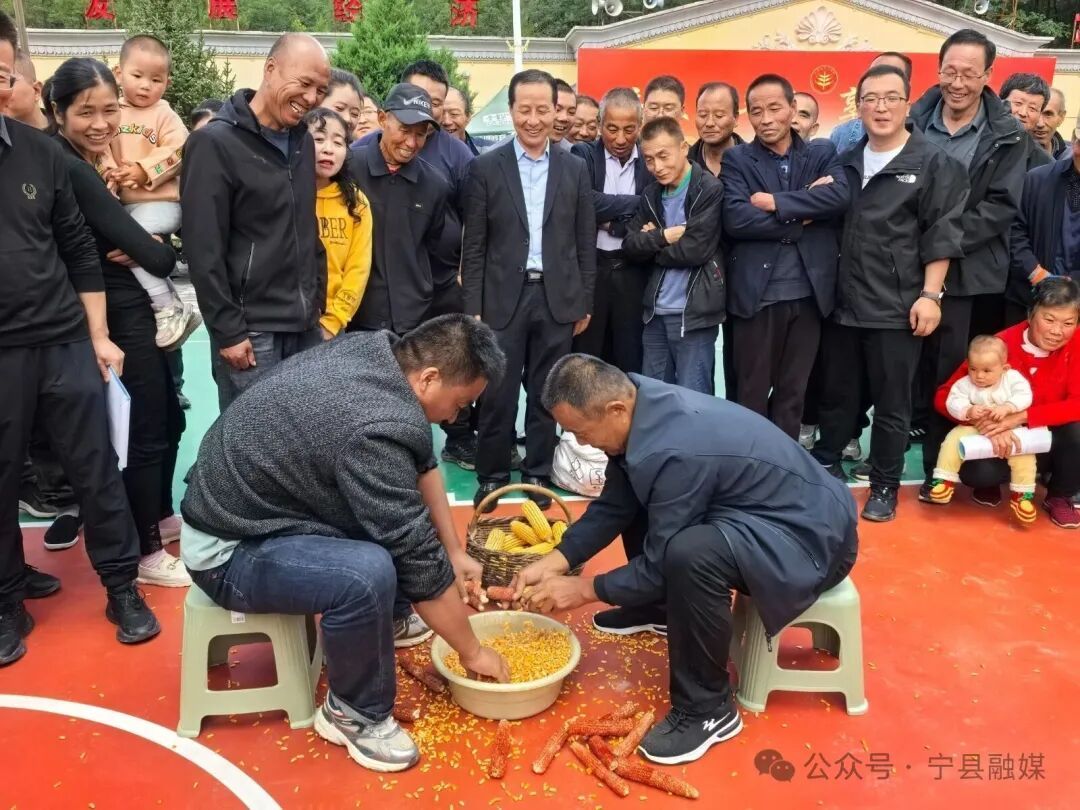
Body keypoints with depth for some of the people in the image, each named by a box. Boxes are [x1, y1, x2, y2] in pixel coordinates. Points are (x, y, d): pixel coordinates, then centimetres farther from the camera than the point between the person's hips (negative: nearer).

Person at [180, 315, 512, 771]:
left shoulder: (375, 351, -6)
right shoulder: (375, 428, -32)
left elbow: (423, 467, 6)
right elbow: (420, 561, -24)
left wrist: (456, 551, 7)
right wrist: (472, 652, -11)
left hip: (243, 500, 9)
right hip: (228, 548, -9)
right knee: (368, 574, -32)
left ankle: (387, 617, 22)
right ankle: (353, 713, -7)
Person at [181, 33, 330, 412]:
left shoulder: (302, 141, 11)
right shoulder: (215, 144, -10)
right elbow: (203, 251, -14)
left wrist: (318, 304, 14)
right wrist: (228, 332, -16)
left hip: (306, 326, 7)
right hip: (251, 330, -6)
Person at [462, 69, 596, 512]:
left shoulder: (575, 168, 7)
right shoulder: (486, 167, 1)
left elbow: (584, 242, 8)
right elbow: (474, 246, -1)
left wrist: (584, 303, 5)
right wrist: (472, 308, -5)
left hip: (557, 298, 2)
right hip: (504, 298, -1)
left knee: (546, 394, 9)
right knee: (498, 394, 3)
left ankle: (538, 474, 22)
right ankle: (491, 476, 18)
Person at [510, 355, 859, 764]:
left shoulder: (676, 451, -32)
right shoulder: (644, 406, -6)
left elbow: (661, 563, -22)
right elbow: (613, 506, 4)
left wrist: (584, 589, -10)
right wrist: (556, 560, -3)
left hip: (812, 534, -9)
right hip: (760, 511, 10)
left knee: (690, 554, -36)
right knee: (633, 497, 14)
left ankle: (708, 709, -14)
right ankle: (657, 608, 32)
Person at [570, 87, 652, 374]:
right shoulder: (583, 155, 0)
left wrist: (611, 223, -12)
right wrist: (635, 202, -14)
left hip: (633, 272, 1)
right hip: (589, 268, -1)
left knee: (630, 359, 8)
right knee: (585, 358, 6)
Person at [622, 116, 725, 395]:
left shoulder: (710, 189, -9)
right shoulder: (650, 194, 12)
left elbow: (694, 250, -17)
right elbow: (630, 246, 5)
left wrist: (652, 243, -3)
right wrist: (663, 237, -13)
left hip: (693, 313, -6)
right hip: (655, 312, 6)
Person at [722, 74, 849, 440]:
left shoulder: (822, 153, 9)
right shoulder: (737, 159, 2)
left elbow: (840, 196, -11)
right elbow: (735, 219, -14)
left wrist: (775, 203, -14)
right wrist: (800, 218, -10)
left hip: (808, 294, 2)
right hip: (757, 294, -2)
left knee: (793, 393, 13)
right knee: (752, 393, 6)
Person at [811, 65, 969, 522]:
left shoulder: (934, 164, -3)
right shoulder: (846, 162, 12)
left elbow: (941, 235, -7)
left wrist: (930, 295, -13)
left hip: (897, 308, -4)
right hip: (843, 303, 4)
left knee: (891, 403, 5)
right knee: (837, 394, 13)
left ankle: (884, 486, 17)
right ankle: (825, 467, 28)